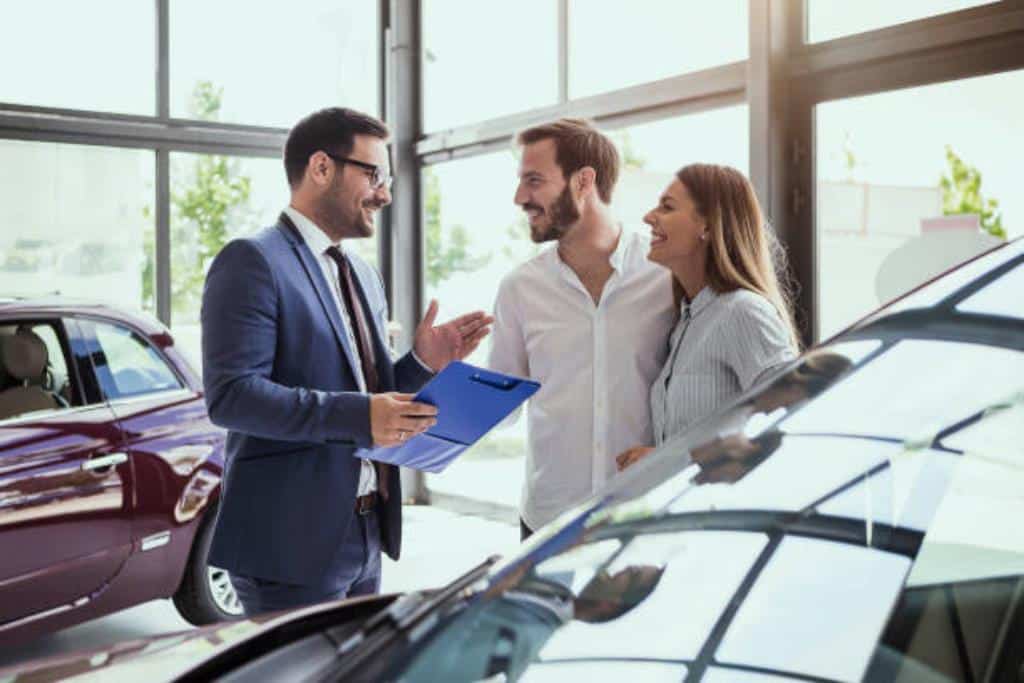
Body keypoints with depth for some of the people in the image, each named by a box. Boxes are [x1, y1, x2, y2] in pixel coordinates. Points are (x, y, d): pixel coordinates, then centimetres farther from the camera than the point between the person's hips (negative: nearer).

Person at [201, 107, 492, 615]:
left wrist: (423, 363, 0)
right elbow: (231, 395, -21)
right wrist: (358, 416, -28)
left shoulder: (363, 276, 16)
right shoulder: (253, 261, -11)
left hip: (364, 537, 9)